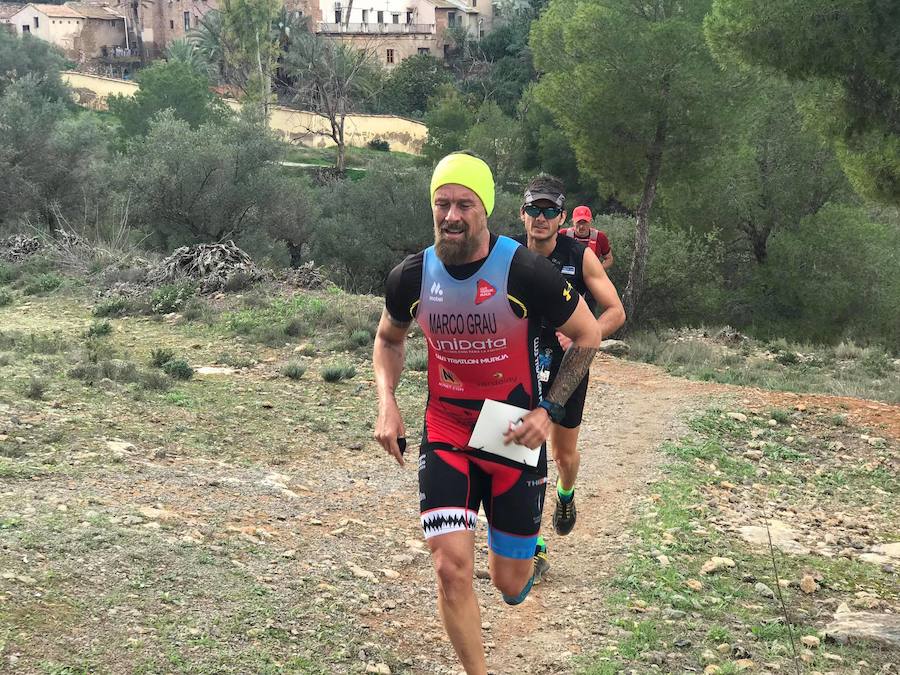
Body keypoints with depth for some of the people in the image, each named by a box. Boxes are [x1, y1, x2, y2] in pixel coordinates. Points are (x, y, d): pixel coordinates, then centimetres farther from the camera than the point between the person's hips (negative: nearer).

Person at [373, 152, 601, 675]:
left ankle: (522, 549, 47)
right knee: (452, 568, -12)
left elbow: (588, 336, -5)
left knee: (511, 584, 8)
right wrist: (387, 403, -1)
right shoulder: (411, 277, -7)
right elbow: (389, 338, 14)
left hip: (516, 437, -2)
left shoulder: (525, 271, -18)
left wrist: (549, 410, -12)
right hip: (446, 434, 2)